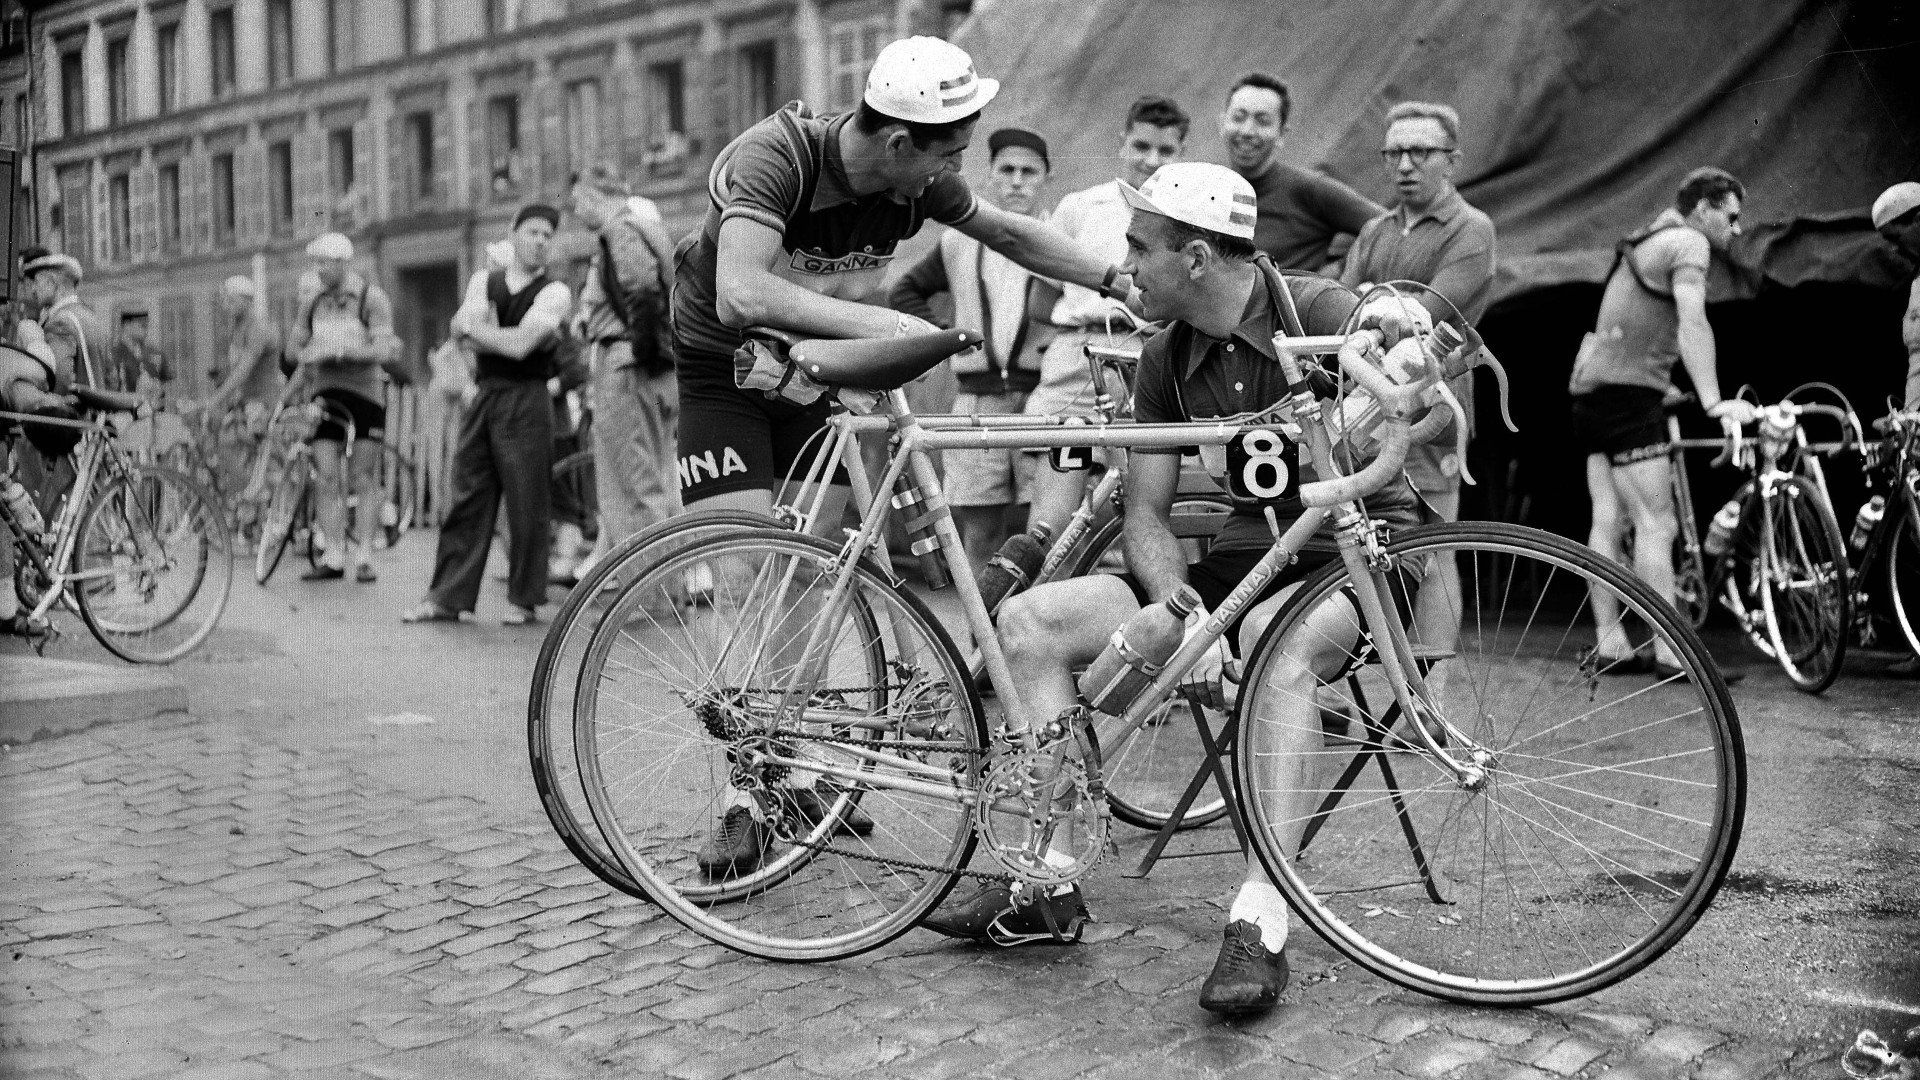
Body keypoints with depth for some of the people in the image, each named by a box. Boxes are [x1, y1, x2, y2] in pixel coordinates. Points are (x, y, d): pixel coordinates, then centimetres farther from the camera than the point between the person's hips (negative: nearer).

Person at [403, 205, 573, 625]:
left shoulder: (554, 293, -1)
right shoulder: (483, 281, 15)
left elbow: (520, 345, -13)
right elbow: (463, 329, 0)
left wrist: (475, 327, -1)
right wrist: (504, 336, -13)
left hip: (525, 400, -4)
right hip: (483, 397, 4)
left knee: (526, 503, -2)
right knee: (467, 497, 4)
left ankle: (524, 599, 9)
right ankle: (447, 596, 8)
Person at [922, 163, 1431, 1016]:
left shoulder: (1321, 313, -13)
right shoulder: (1167, 362, 5)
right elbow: (1146, 515, 2)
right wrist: (1188, 619, -16)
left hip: (1359, 552, -6)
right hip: (1244, 554, 6)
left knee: (1272, 641, -42)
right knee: (1029, 619, -10)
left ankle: (1261, 920, -34)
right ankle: (1049, 883, -6)